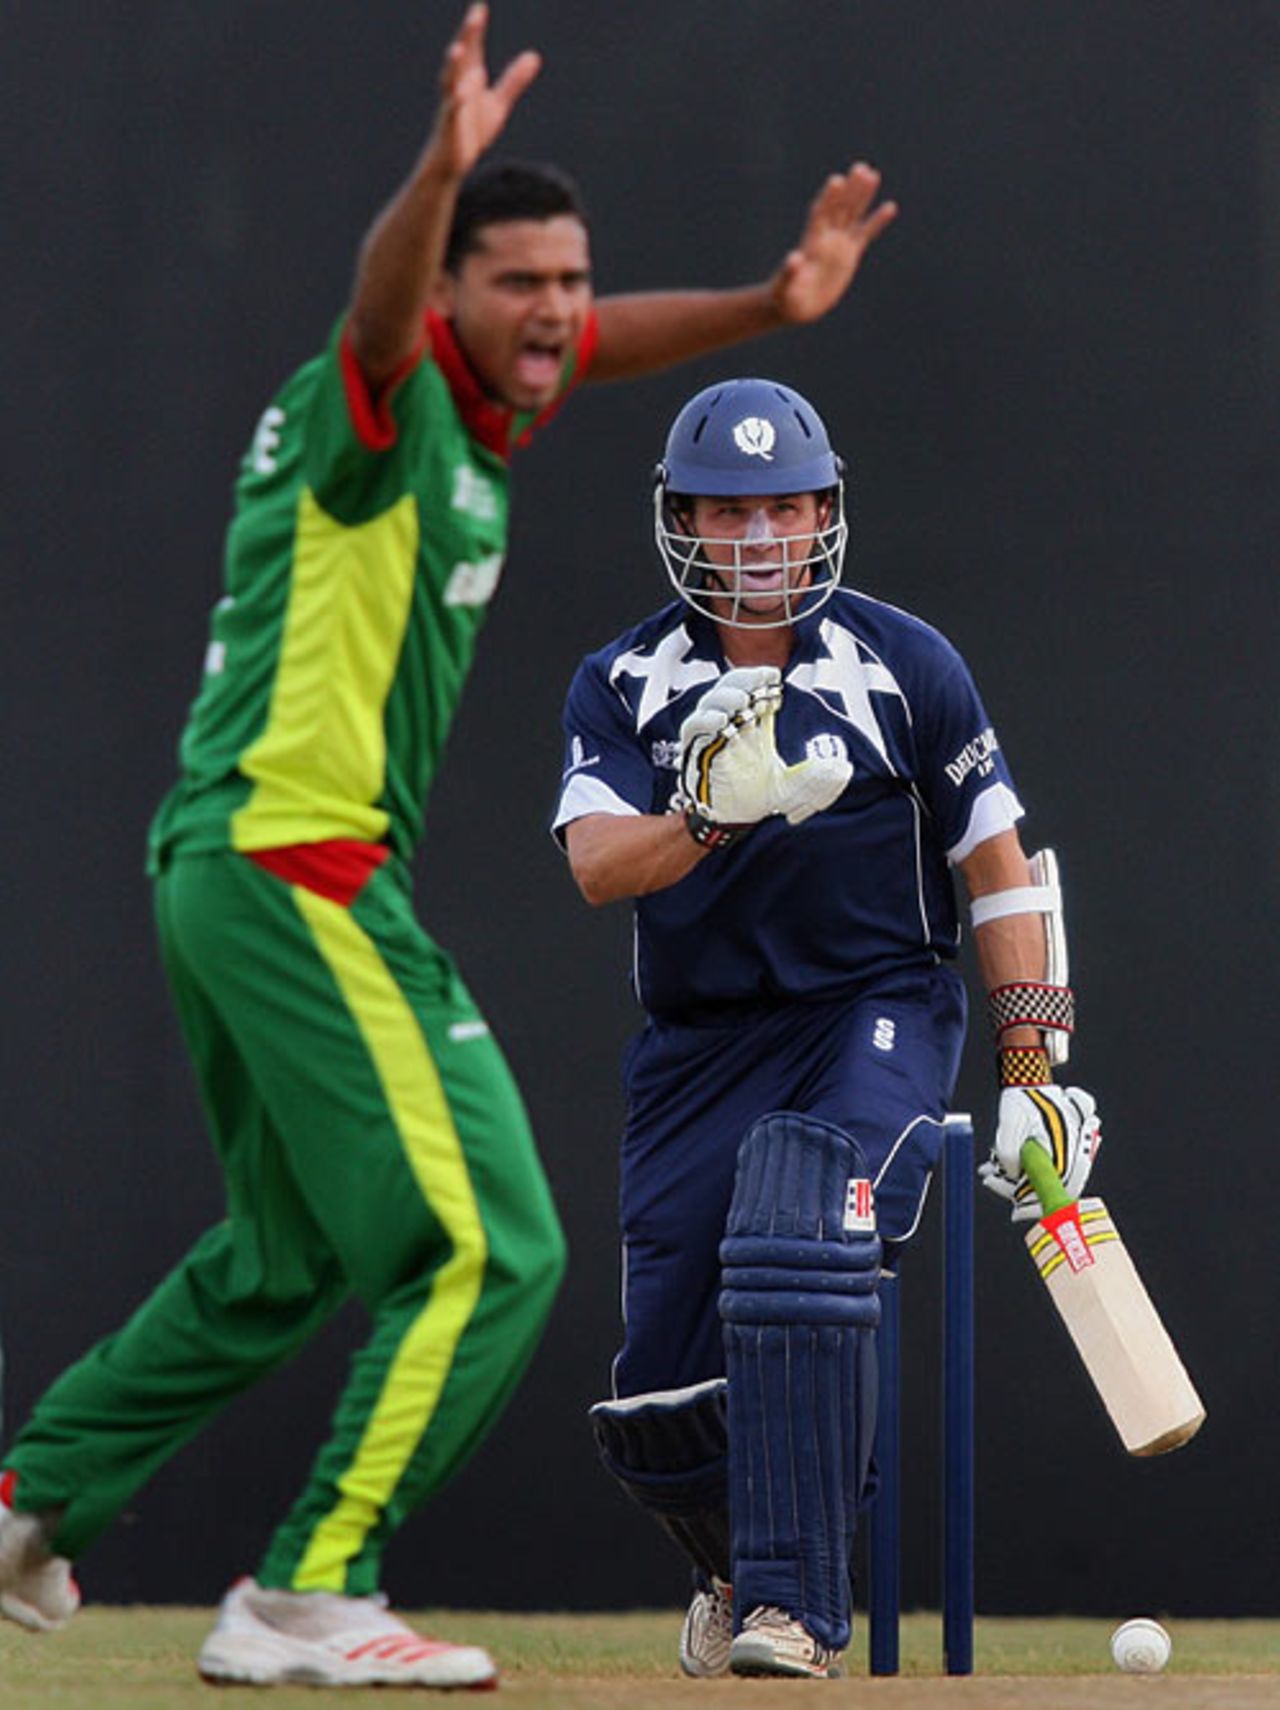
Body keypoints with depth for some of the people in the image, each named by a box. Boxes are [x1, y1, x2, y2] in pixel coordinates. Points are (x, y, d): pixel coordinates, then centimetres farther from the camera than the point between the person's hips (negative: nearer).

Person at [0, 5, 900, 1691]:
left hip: (227, 870, 10)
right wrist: (444, 169, -57)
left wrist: (772, 301, 16)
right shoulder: (380, 398, -13)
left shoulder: (466, 415, 15)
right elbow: (384, 299, -36)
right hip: (296, 866, -10)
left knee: (287, 1257, 26)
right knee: (487, 1248, -13)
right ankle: (307, 1601, -13)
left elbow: (605, 339, 32)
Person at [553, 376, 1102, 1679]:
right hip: (697, 1053, 3)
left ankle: (792, 1608, -30)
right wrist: (712, 815, -36)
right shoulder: (623, 686, 2)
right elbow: (597, 864, -15)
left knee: (797, 1245, -32)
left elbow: (1001, 869, 4)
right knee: (655, 1412, -1)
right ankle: (740, 1571, 33)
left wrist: (1032, 1077, -2)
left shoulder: (907, 666, -1)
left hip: (876, 1020, -2)